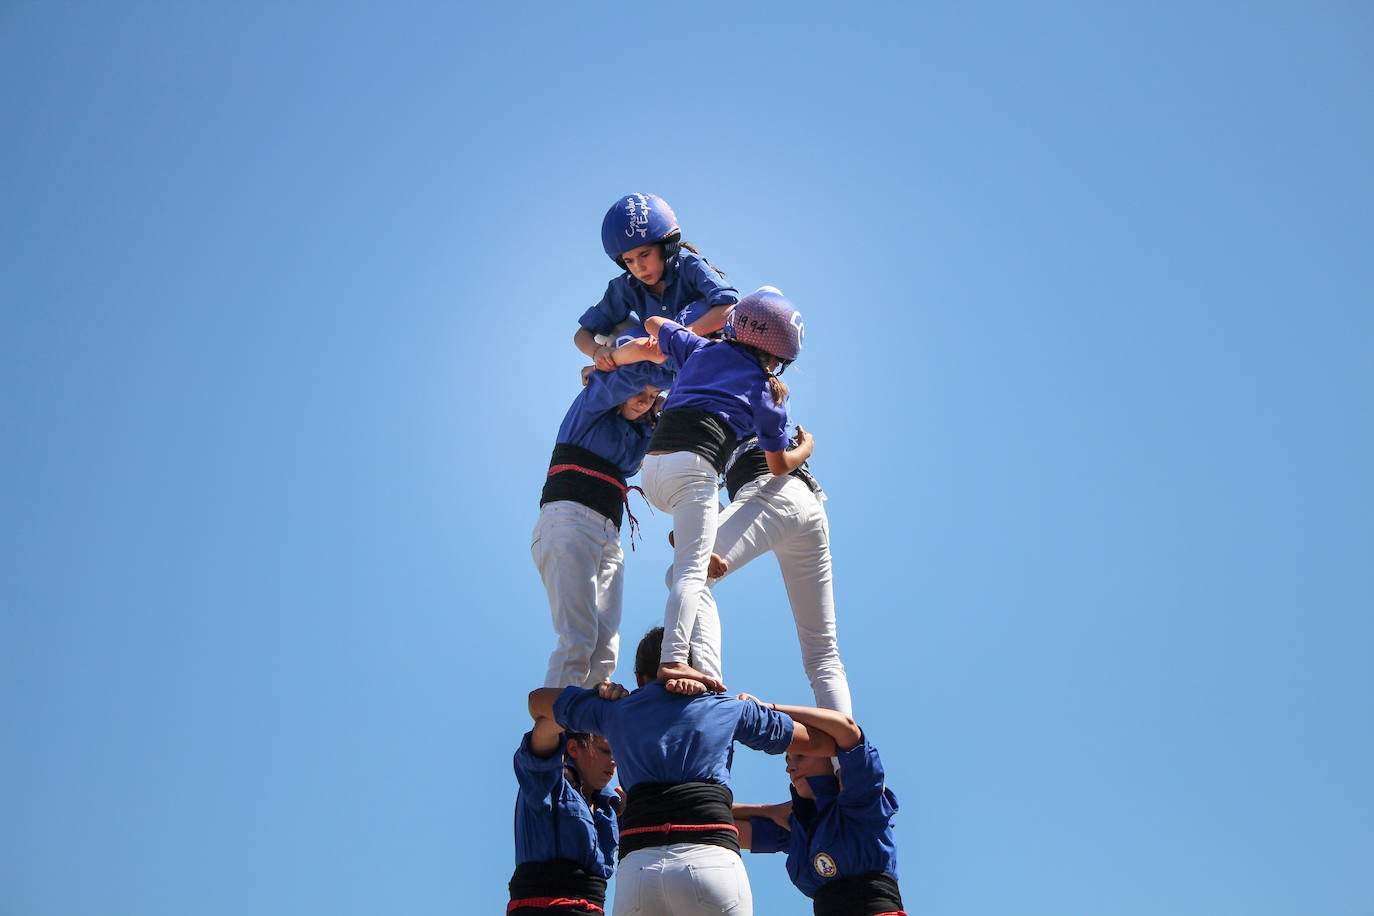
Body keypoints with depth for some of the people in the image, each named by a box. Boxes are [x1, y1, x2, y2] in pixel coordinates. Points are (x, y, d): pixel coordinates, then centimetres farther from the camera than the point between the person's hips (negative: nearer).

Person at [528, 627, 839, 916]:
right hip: (712, 857, -1)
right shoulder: (730, 709, 19)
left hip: (637, 865, 1)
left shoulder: (615, 708, 22)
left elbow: (537, 699, 39)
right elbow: (826, 741, 27)